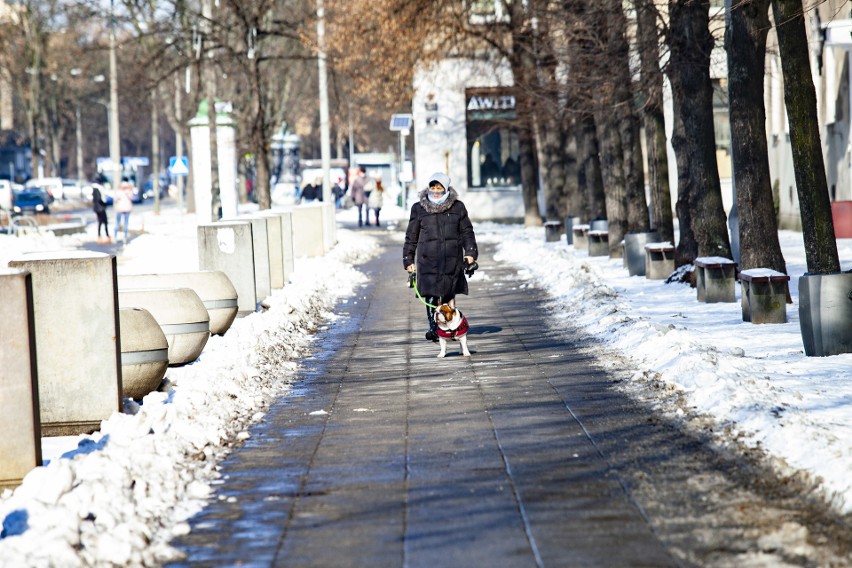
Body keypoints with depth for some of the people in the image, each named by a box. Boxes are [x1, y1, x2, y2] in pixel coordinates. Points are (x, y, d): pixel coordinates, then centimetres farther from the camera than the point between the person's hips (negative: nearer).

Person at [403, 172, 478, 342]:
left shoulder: (457, 207, 7)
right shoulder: (419, 209, 6)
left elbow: (467, 232, 11)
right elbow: (411, 237, 10)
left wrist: (470, 252, 0)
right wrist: (408, 260, 9)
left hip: (452, 259, 1)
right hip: (428, 259, -1)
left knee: (449, 294, 6)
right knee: (431, 294, -13)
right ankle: (433, 327, -14)